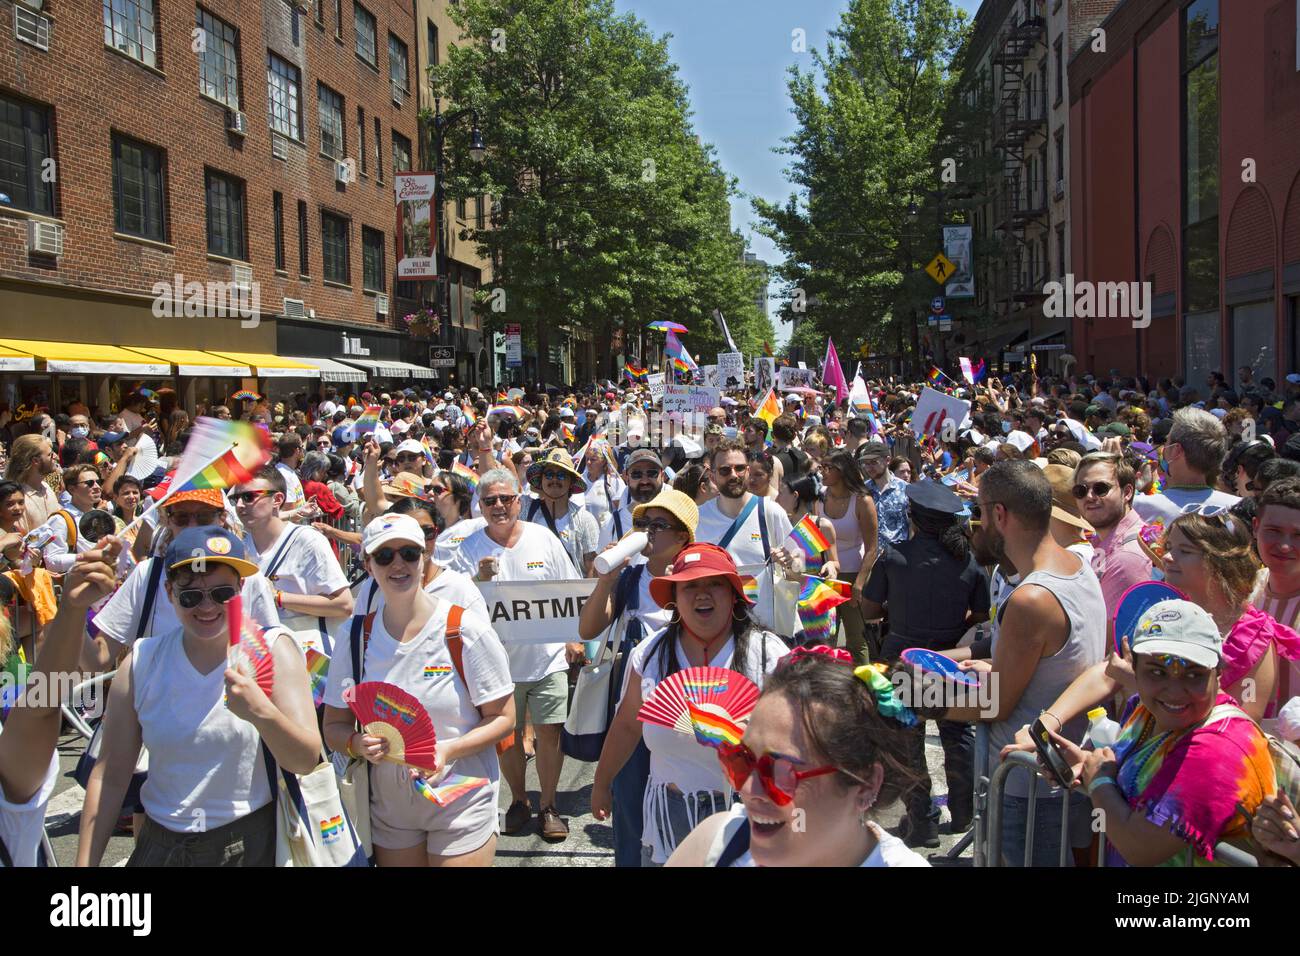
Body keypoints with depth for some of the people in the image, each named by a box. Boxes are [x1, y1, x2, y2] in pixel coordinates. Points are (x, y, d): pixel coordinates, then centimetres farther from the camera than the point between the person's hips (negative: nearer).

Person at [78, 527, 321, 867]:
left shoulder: (273, 649, -11)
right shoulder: (141, 662, -4)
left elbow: (307, 762, -18)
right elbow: (109, 775, 1)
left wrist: (263, 712, -35)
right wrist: (85, 862, -3)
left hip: (250, 844, -2)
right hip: (160, 845, 2)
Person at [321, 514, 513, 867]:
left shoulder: (466, 629, -12)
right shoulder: (354, 638, -2)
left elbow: (503, 718, -8)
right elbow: (334, 727, 4)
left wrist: (448, 750, -24)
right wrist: (358, 743, -18)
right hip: (388, 807, 3)